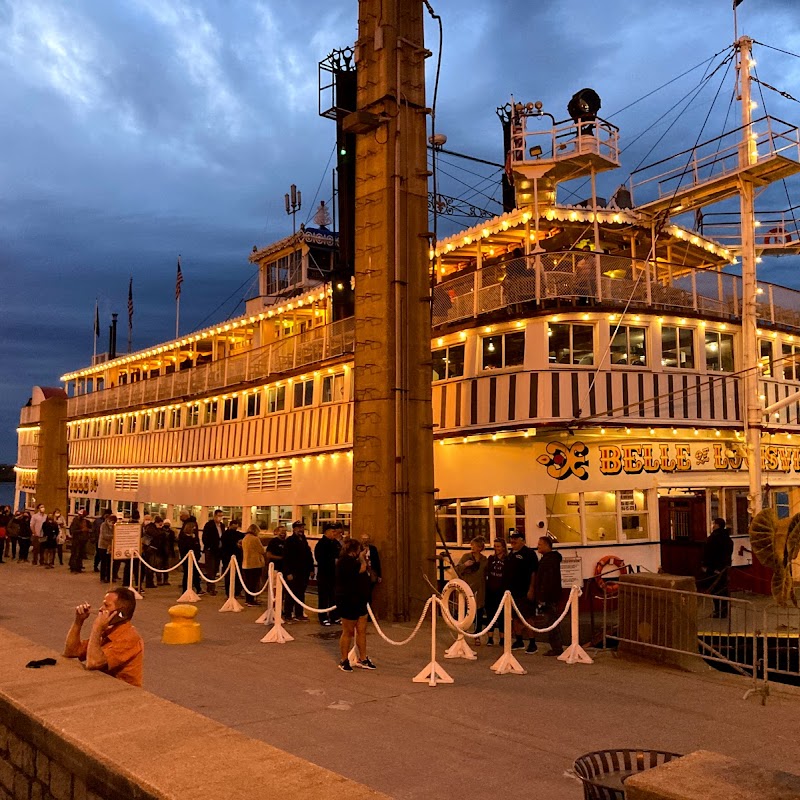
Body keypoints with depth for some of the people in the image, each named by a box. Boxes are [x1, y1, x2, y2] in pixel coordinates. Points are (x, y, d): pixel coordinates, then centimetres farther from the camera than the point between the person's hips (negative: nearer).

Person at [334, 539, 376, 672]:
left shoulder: (350, 560, 15)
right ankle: (344, 661, 14)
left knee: (362, 630, 12)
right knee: (348, 632, 1)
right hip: (348, 601, -10)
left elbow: (363, 571, 16)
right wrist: (362, 558, -7)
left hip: (358, 601, 10)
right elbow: (362, 569, -24)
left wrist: (362, 558, 10)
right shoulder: (345, 561, -19)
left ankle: (362, 659, 21)